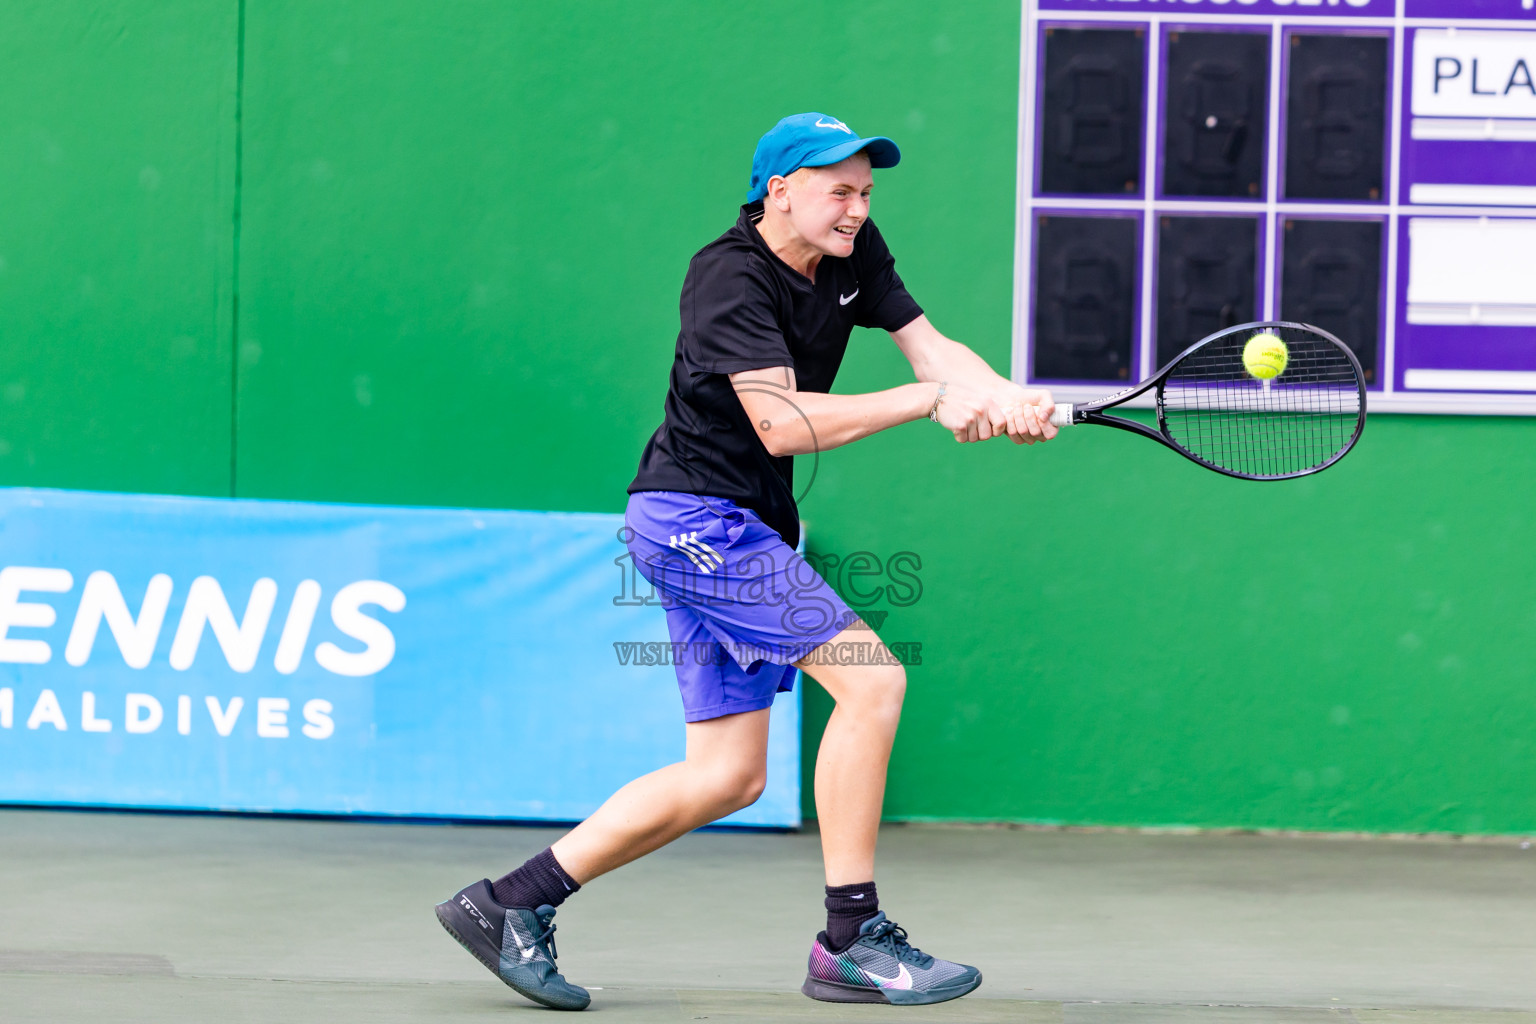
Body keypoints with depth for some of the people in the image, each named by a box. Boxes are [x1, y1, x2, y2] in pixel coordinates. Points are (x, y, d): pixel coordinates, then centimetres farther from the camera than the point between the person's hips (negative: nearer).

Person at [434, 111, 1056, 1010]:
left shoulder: (854, 254, 7)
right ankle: (852, 938, -13)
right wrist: (931, 399, -28)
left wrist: (1003, 396, -18)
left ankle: (512, 903, 11)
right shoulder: (730, 278, -18)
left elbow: (932, 346, 4)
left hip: (738, 531, 9)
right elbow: (784, 424, -28)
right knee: (873, 677, -18)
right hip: (692, 516, -9)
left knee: (728, 777, 7)